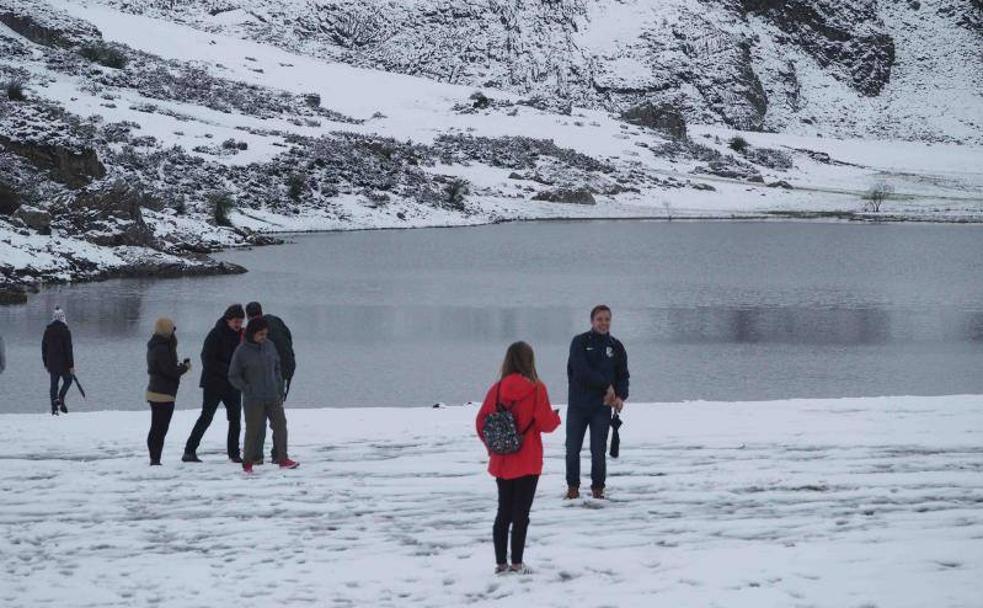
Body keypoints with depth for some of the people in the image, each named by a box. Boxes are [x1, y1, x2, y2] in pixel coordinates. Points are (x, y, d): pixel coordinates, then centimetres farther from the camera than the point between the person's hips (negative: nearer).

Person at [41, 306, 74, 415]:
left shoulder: (48, 330, 5)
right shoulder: (65, 330, -11)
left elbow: (44, 348, 10)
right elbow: (68, 349, -12)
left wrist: (46, 363, 19)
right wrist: (71, 365, -9)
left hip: (51, 363, 4)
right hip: (63, 362, -4)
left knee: (54, 384, 9)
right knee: (68, 380, 13)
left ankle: (54, 409, 5)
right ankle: (60, 399, -10)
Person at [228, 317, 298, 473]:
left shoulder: (269, 346, 3)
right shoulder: (242, 351, -10)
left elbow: (277, 367, 15)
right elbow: (233, 376, -3)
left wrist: (280, 388, 7)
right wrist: (247, 389, -11)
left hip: (273, 397, 5)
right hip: (253, 400, -5)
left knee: (280, 425, 3)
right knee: (253, 430, -1)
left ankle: (283, 459, 10)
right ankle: (247, 463, 13)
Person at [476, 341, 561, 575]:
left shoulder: (496, 389, -1)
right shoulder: (536, 389, -12)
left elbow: (481, 422, 1)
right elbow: (546, 423, -12)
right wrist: (556, 416, 10)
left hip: (501, 462, 4)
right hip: (528, 463, -4)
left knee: (503, 513, 14)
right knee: (521, 514, 2)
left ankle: (500, 563, 13)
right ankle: (516, 563, 1)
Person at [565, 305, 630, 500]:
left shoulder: (616, 347, 8)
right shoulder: (580, 342, -2)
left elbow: (623, 375, 9)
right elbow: (581, 370, -13)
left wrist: (621, 396, -10)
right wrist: (607, 386, -13)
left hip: (602, 407, 1)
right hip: (578, 405, -1)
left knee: (598, 451, 1)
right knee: (572, 449, 3)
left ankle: (597, 488, 11)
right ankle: (573, 487, 15)